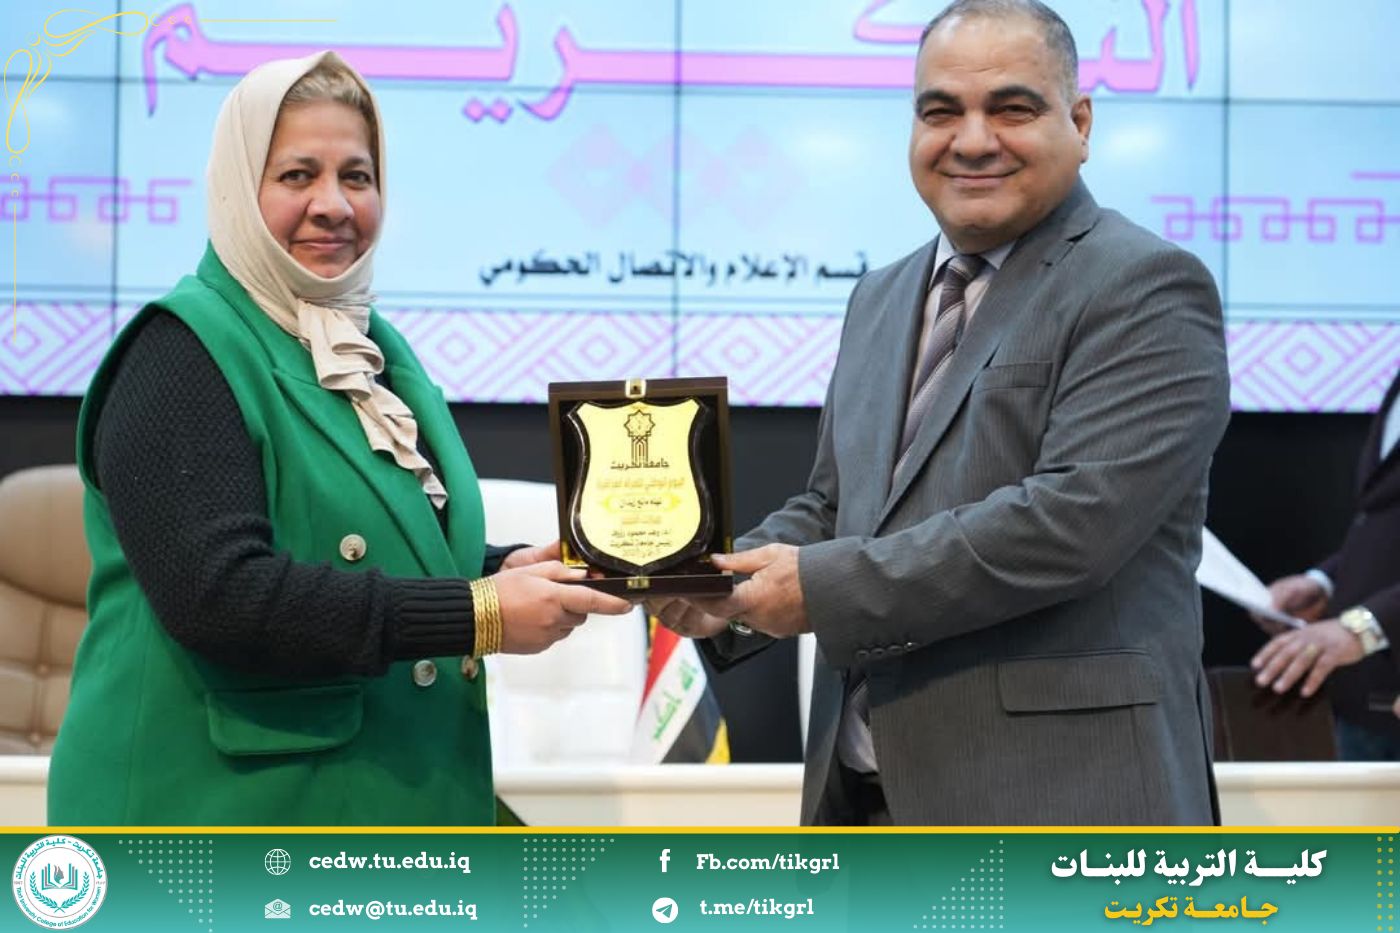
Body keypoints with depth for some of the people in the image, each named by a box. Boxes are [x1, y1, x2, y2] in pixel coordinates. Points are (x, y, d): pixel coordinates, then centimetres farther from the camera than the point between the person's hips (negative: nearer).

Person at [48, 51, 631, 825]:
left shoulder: (376, 348, 13)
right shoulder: (184, 355, -12)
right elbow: (218, 595, -24)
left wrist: (506, 571, 0)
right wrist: (477, 614, -24)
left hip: (396, 802, 8)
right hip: (220, 802, -8)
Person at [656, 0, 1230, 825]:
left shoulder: (1145, 290, -10)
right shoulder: (881, 300, 16)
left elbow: (1078, 516, -21)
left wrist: (823, 588, -18)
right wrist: (732, 585, 0)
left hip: (1060, 791, -7)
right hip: (869, 788, 7)